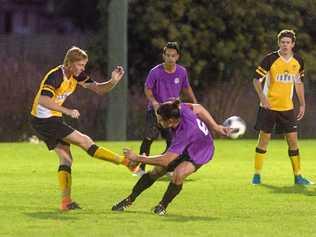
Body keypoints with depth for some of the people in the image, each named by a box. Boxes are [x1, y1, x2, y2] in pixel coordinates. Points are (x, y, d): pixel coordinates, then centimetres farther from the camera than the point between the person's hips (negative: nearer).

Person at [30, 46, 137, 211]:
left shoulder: (77, 75, 4)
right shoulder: (55, 75, -22)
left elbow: (99, 89, 4)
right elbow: (43, 100, -33)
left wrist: (113, 81, -16)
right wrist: (67, 111, -37)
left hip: (53, 119, 10)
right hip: (43, 120, -10)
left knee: (65, 158, 3)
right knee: (84, 141, -10)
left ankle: (65, 201, -1)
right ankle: (125, 161, -8)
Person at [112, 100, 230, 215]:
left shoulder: (184, 134, -44)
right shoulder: (179, 109, -28)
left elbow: (165, 160, -39)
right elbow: (198, 108, -8)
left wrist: (137, 158, -33)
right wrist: (215, 127, 1)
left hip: (200, 153, -7)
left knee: (178, 174, -31)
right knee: (156, 171, 1)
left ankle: (163, 206, -6)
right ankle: (130, 199, 16)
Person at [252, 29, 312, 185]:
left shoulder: (298, 61, 3)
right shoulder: (270, 59, -11)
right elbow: (257, 79, -8)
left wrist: (302, 104, 13)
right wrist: (262, 96, -24)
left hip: (287, 108, 3)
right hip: (269, 106, -3)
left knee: (293, 140, 1)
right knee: (264, 139, -2)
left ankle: (298, 176, 8)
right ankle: (257, 175, 7)